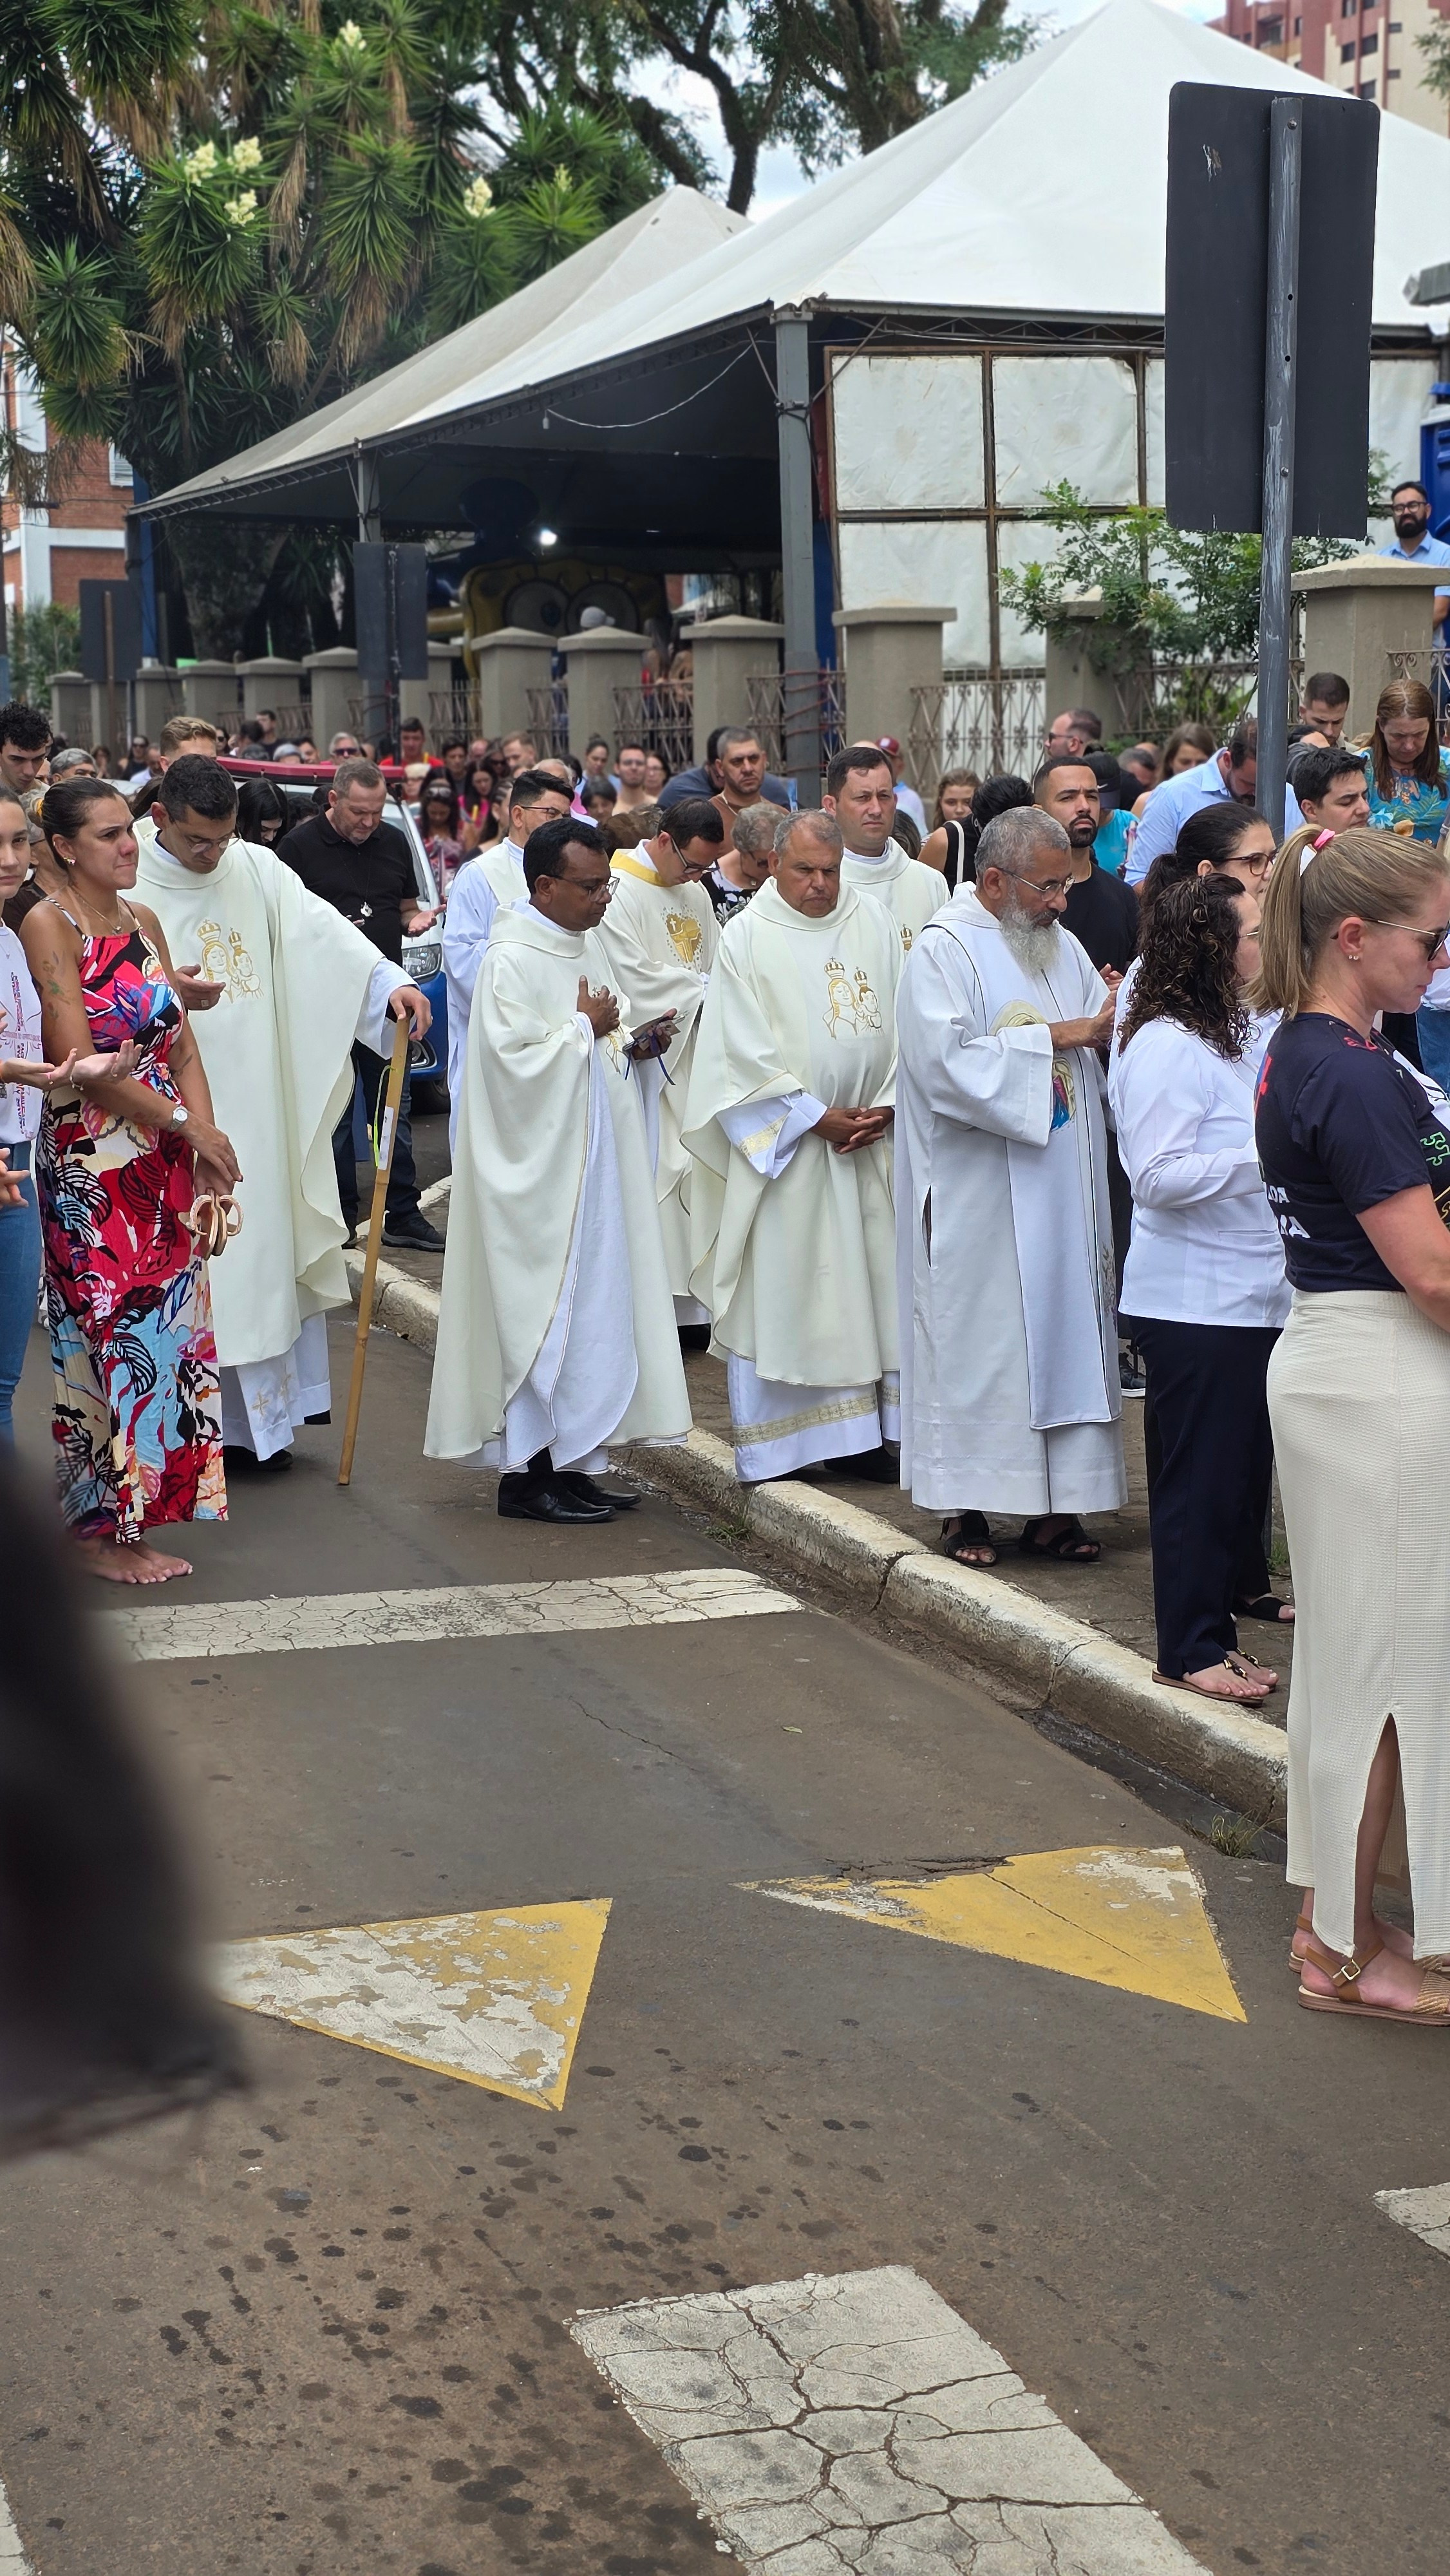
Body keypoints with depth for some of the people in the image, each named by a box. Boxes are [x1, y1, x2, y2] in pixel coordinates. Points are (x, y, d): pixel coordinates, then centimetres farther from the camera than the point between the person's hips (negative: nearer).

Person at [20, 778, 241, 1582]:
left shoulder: (142, 923, 13)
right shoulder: (48, 925, -8)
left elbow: (182, 1046, 10)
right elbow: (78, 1059, -15)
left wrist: (206, 1143, -4)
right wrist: (188, 1126, -11)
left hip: (165, 1166, 7)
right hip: (90, 1162, -7)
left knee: (164, 1328, 6)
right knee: (105, 1332, -3)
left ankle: (136, 1517, 16)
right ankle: (97, 1526, 9)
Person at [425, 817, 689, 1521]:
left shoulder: (587, 945, 11)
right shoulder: (511, 961, -16)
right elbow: (515, 1057, -24)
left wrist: (629, 1042, 3)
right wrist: (587, 1029, -13)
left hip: (591, 1160, 9)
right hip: (540, 1168, -9)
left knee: (590, 1302, 11)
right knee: (544, 1310, -5)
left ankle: (569, 1460, 19)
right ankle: (528, 1473, 2)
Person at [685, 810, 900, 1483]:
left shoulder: (876, 924, 7)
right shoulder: (748, 937, -4)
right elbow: (744, 1051, -9)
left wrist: (888, 1106, -6)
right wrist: (817, 1117, -12)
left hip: (871, 1144, 4)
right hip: (781, 1147, -4)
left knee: (868, 1282, 5)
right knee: (778, 1286, -1)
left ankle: (859, 1432, 14)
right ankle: (773, 1443, 6)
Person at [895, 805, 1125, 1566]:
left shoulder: (1061, 946, 12)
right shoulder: (943, 951, -8)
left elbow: (1103, 1044, 12)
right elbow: (949, 1065, -20)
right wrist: (1055, 1037, -17)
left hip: (1061, 1188, 6)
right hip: (977, 1197, -6)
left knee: (1063, 1328, 6)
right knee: (976, 1339, -1)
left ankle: (1053, 1504, 12)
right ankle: (964, 1505, 9)